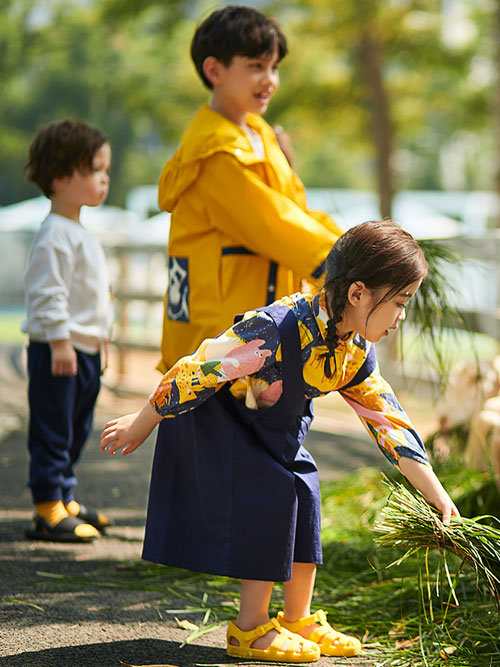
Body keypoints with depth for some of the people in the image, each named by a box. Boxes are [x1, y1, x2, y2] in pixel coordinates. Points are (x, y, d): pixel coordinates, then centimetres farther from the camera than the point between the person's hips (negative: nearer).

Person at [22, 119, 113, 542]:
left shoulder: (81, 233, 17)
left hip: (84, 351, 10)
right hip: (59, 350, -10)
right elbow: (46, 293, -21)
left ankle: (65, 500, 26)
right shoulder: (55, 234, -16)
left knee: (75, 431, 17)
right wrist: (60, 341, -24)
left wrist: (98, 335, 27)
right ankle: (49, 512, -4)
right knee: (52, 431, -6)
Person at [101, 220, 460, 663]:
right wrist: (141, 425, -19)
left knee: (303, 491, 3)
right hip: (214, 415, -8)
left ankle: (298, 620, 15)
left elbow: (390, 421, -1)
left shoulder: (356, 352, -9)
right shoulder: (279, 329, -36)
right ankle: (251, 629, -8)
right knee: (269, 494, -18)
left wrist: (437, 494, -4)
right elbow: (198, 373, -29)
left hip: (274, 427, 8)